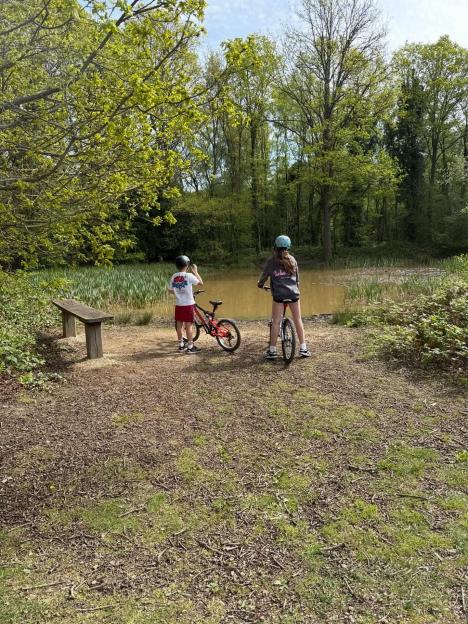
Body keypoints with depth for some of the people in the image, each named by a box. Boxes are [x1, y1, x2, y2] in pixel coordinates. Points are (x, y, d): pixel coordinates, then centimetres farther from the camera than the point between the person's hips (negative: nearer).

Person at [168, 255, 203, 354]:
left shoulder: (174, 277, 2)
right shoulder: (189, 276, -12)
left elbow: (170, 290, 8)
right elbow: (201, 283, -4)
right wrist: (195, 271, 4)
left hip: (178, 304, 5)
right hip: (188, 304, -5)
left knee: (179, 325, 11)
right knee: (189, 325, -1)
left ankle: (181, 345, 20)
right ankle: (190, 347, 3)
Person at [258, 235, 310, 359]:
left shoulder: (271, 261, -1)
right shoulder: (292, 260, 10)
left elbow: (264, 275, 3)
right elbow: (297, 277, 17)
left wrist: (260, 284, 24)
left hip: (279, 294, -2)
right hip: (293, 293, 3)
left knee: (276, 322, 2)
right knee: (298, 320, 9)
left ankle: (272, 350, 4)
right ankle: (303, 348, 12)